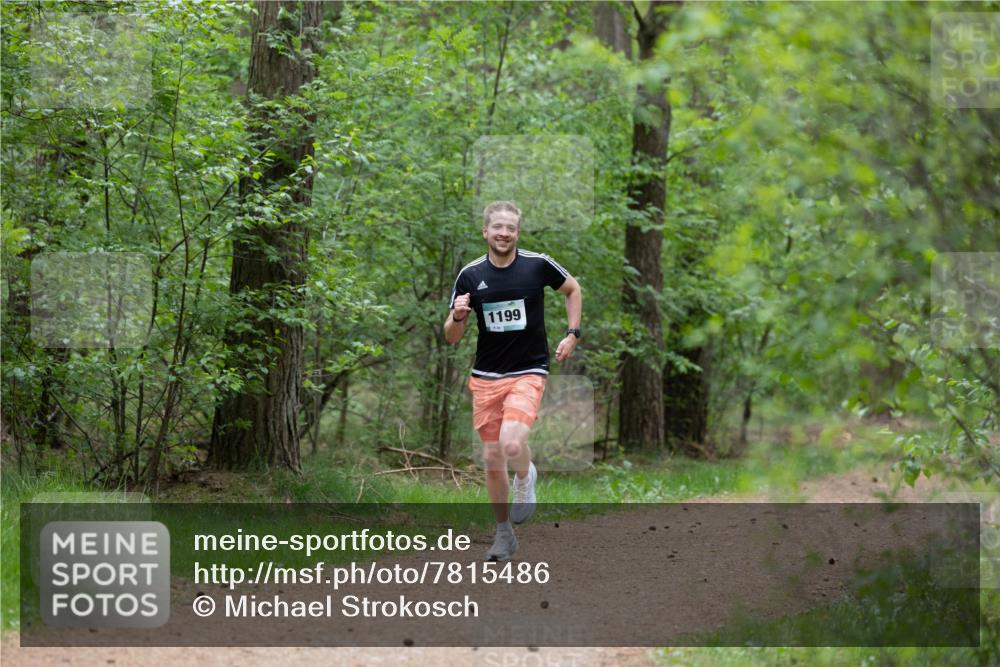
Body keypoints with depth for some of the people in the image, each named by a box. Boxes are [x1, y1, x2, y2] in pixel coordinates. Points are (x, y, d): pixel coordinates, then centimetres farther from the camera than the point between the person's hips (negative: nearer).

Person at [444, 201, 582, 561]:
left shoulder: (538, 265, -7)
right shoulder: (470, 275, -2)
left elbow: (573, 289, 13)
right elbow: (452, 337, 2)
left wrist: (573, 334, 4)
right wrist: (457, 317, -20)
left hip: (528, 372, -3)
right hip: (486, 377, 3)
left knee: (513, 443, -26)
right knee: (492, 457, 5)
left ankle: (525, 478, 9)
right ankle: (504, 533, 24)